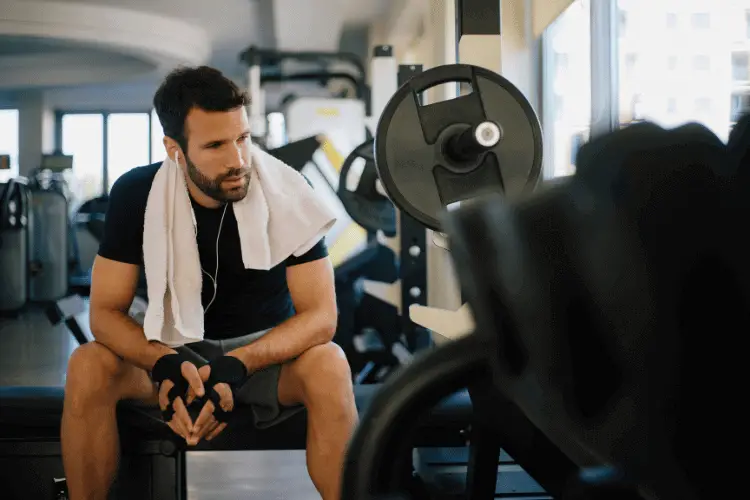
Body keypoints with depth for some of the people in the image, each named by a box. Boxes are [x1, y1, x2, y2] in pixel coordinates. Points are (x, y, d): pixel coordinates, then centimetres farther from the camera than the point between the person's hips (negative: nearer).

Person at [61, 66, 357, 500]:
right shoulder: (136, 194, -14)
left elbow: (321, 315, -20)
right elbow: (106, 311, -13)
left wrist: (235, 366, -36)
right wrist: (166, 364, -34)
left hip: (268, 350, -1)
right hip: (176, 349, 2)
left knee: (329, 366, -34)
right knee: (87, 367, -27)